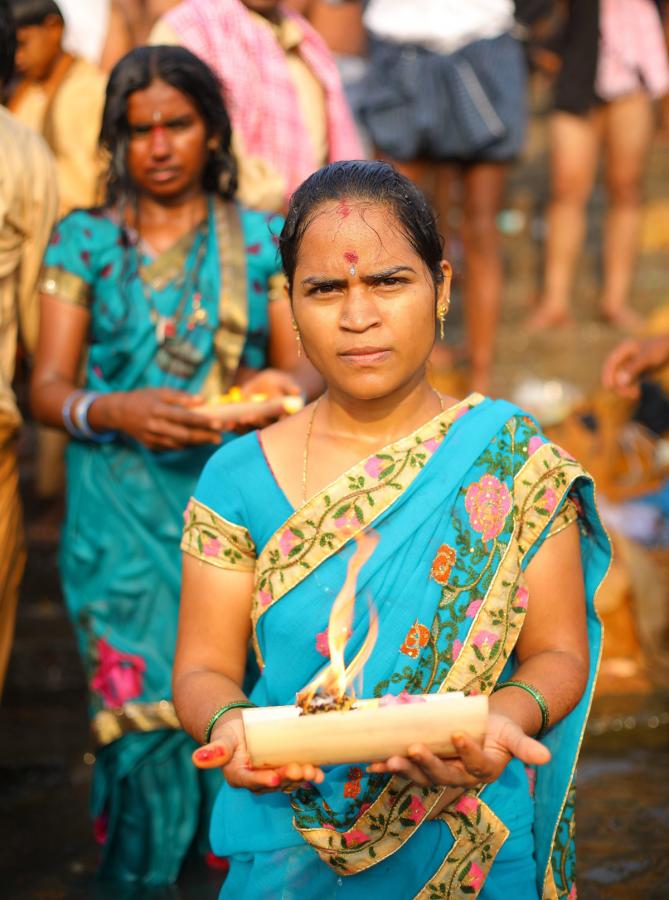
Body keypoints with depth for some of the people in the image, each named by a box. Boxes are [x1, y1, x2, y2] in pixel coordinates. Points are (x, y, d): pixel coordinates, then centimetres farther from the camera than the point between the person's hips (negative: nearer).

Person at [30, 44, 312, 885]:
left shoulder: (261, 240, 10)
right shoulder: (84, 240, 6)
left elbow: (300, 363, 9)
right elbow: (47, 386, 0)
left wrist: (285, 388, -15)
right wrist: (116, 412, -21)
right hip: (123, 506, -1)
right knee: (145, 705, -6)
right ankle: (139, 878, 14)